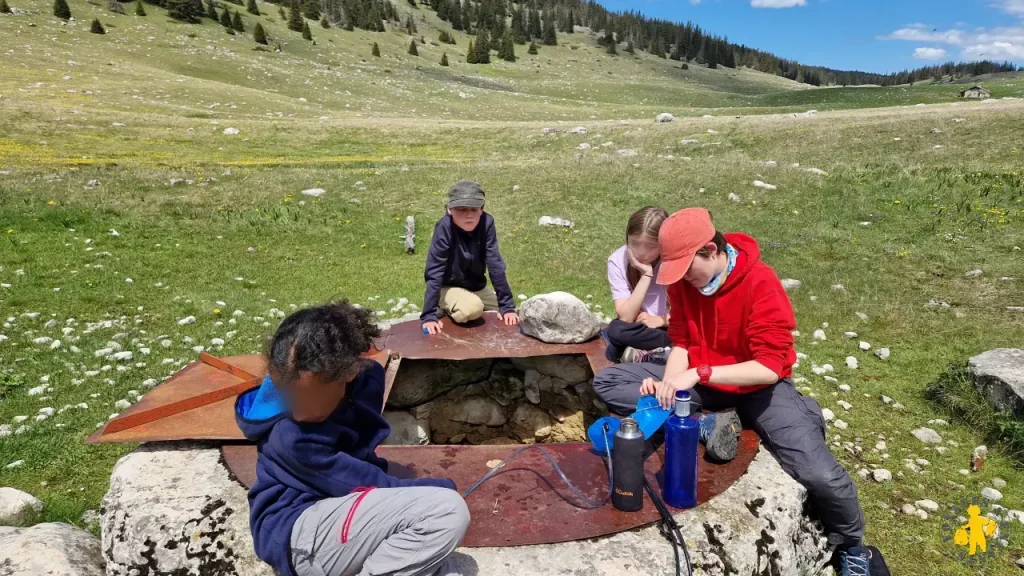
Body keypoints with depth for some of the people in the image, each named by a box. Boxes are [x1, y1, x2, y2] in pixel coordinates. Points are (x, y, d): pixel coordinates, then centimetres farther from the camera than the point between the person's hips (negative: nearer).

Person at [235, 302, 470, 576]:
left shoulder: (366, 376, -8)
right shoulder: (292, 438, -28)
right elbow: (369, 485, -21)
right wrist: (443, 490, -9)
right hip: (297, 535, -7)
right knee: (448, 511, -26)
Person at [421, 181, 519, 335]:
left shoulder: (486, 223, -19)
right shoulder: (445, 228, -28)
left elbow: (495, 265, -17)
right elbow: (434, 272, -28)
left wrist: (507, 305, -19)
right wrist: (429, 315, -33)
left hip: (478, 287, 5)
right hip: (450, 288, -5)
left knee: (508, 315, 1)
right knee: (472, 308, -33)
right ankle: (447, 310, 1)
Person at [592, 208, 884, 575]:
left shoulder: (760, 283, -25)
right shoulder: (682, 279, -9)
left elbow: (771, 367, -29)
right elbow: (681, 341, -2)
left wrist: (699, 373, -39)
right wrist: (668, 385, -22)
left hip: (758, 388, -4)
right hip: (700, 382, 5)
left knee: (820, 475, -26)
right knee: (607, 381, -10)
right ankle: (706, 426, -16)